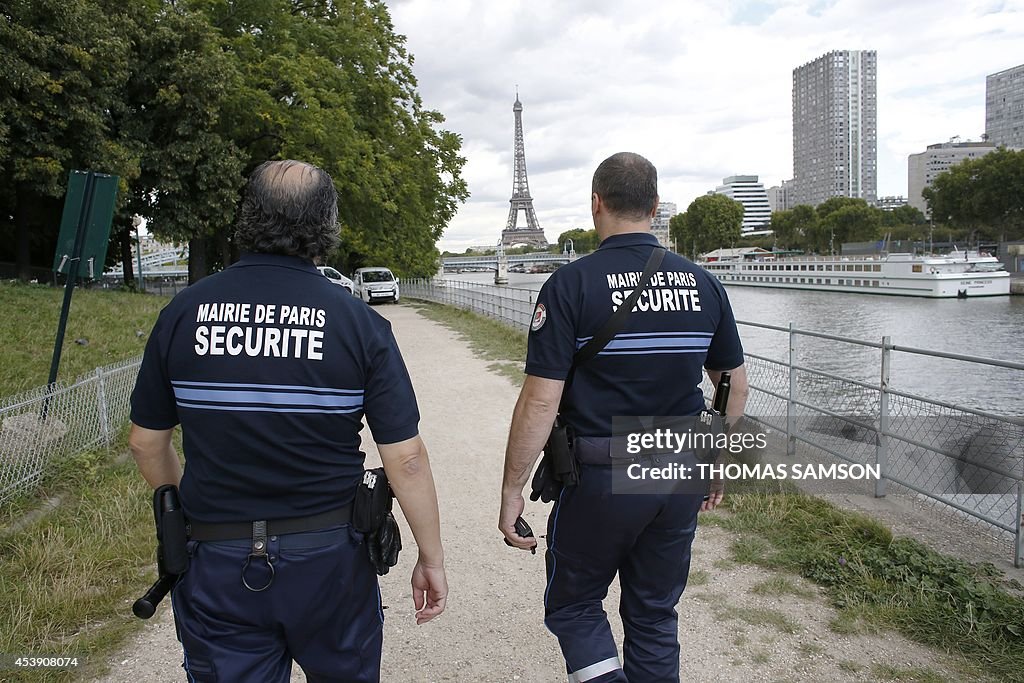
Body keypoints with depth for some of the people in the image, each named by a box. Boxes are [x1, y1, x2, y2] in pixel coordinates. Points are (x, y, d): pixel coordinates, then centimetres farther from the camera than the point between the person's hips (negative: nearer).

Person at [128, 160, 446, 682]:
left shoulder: (183, 313, -5)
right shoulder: (360, 324, -12)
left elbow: (146, 442, 4)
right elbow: (405, 458, -13)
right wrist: (431, 558, -1)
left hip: (216, 562, 1)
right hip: (329, 558, 0)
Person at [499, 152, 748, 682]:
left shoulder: (571, 284, -13)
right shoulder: (702, 283, 2)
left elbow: (540, 402, -17)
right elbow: (736, 385, 8)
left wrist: (512, 491, -9)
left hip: (600, 478, -4)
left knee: (573, 605, 18)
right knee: (654, 615, 20)